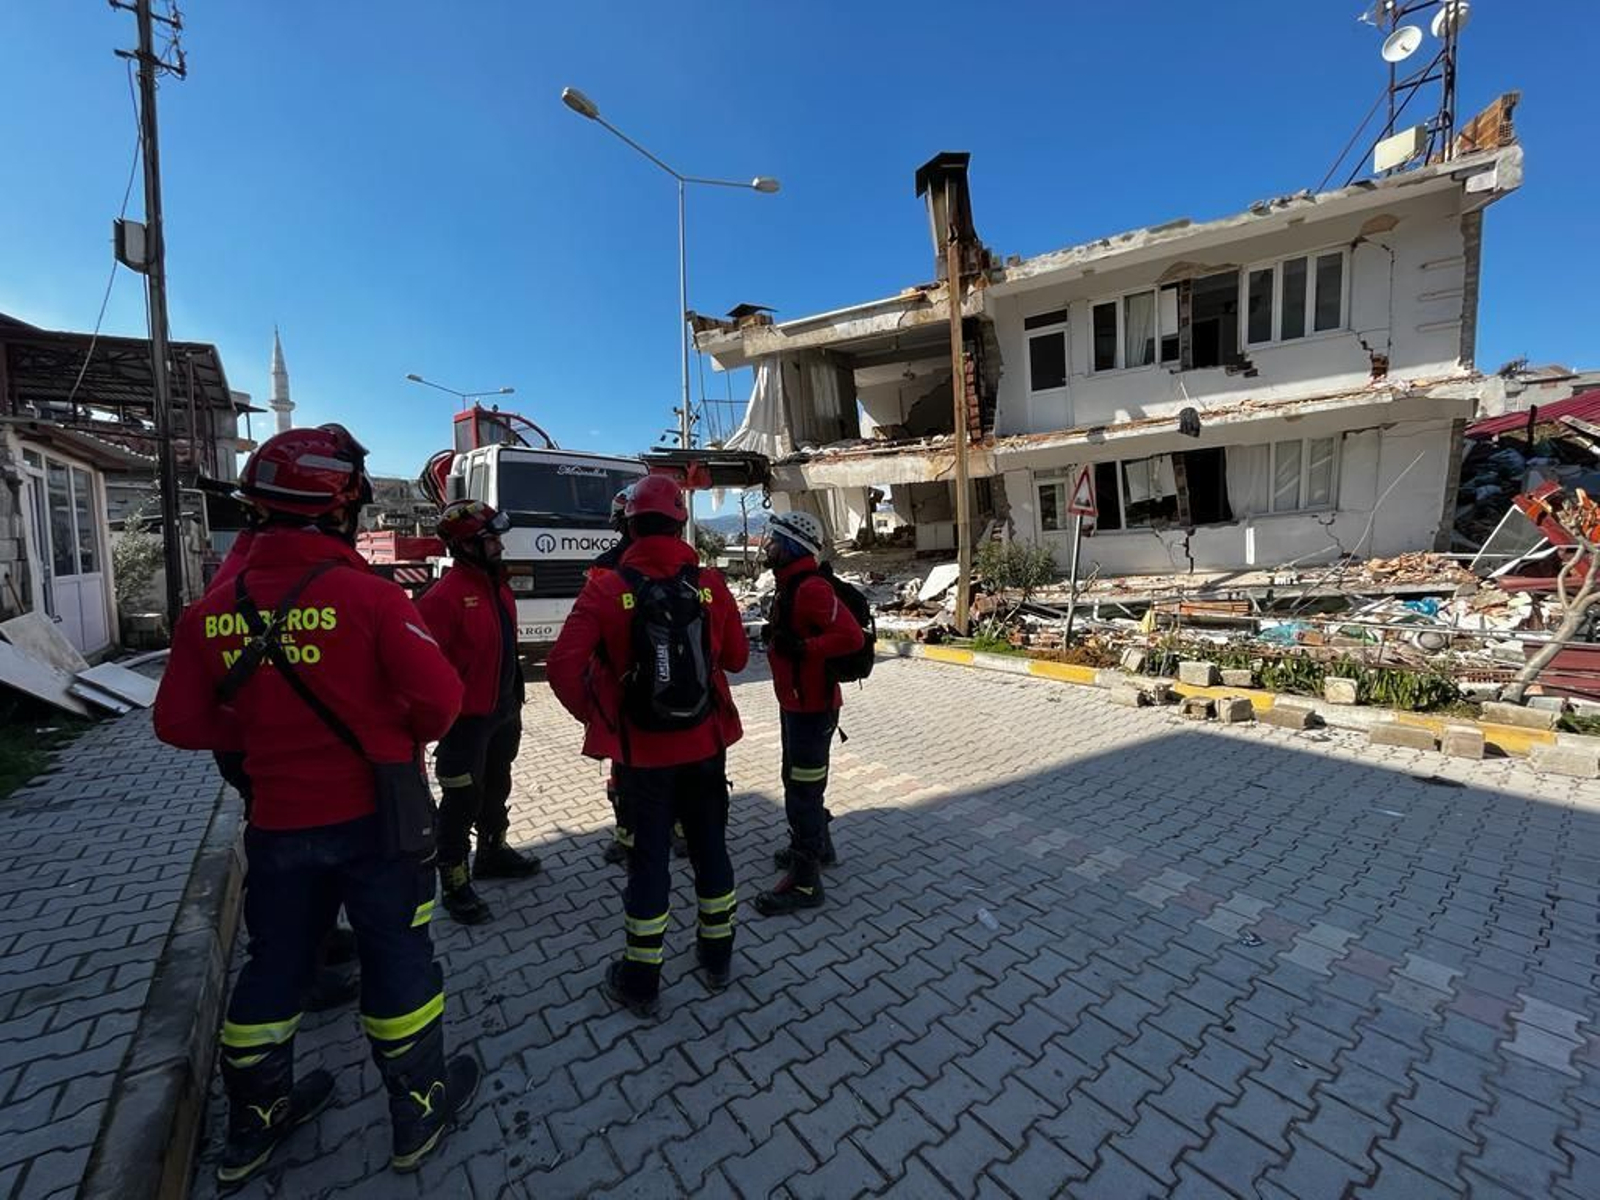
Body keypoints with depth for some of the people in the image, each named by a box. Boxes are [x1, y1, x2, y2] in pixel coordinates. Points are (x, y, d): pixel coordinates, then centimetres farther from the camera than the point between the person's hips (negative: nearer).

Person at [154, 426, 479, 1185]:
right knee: (396, 957, 13)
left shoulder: (213, 612, -5)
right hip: (373, 814, -4)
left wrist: (258, 734, 13)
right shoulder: (367, 594, -19)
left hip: (279, 822, 4)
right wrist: (410, 735, -1)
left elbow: (179, 723, 2)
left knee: (276, 962, 24)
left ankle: (254, 1121, 43)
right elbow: (440, 696, -21)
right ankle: (420, 1108, 32)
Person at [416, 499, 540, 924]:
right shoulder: (445, 595, -22)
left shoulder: (496, 584, 7)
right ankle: (455, 884, 21)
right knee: (462, 801, 4)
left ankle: (493, 853, 42)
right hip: (466, 719, -9)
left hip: (503, 711, 9)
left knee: (497, 787, 23)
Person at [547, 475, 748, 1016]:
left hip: (641, 752, -2)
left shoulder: (607, 588, -13)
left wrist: (595, 717, -4)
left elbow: (563, 666, -19)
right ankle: (717, 956, 37)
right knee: (710, 845, 19)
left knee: (648, 857, 12)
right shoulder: (710, 584, -7)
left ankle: (640, 982, 29)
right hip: (705, 745, 2)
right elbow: (736, 656, 2)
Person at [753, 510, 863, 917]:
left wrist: (799, 647, -26)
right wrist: (776, 636, 7)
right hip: (795, 703, 10)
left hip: (811, 707, -10)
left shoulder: (811, 588, -22)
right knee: (800, 782, 24)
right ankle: (818, 847, 43)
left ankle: (804, 882, 14)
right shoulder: (790, 586, 11)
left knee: (802, 790, 0)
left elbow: (851, 636, -30)